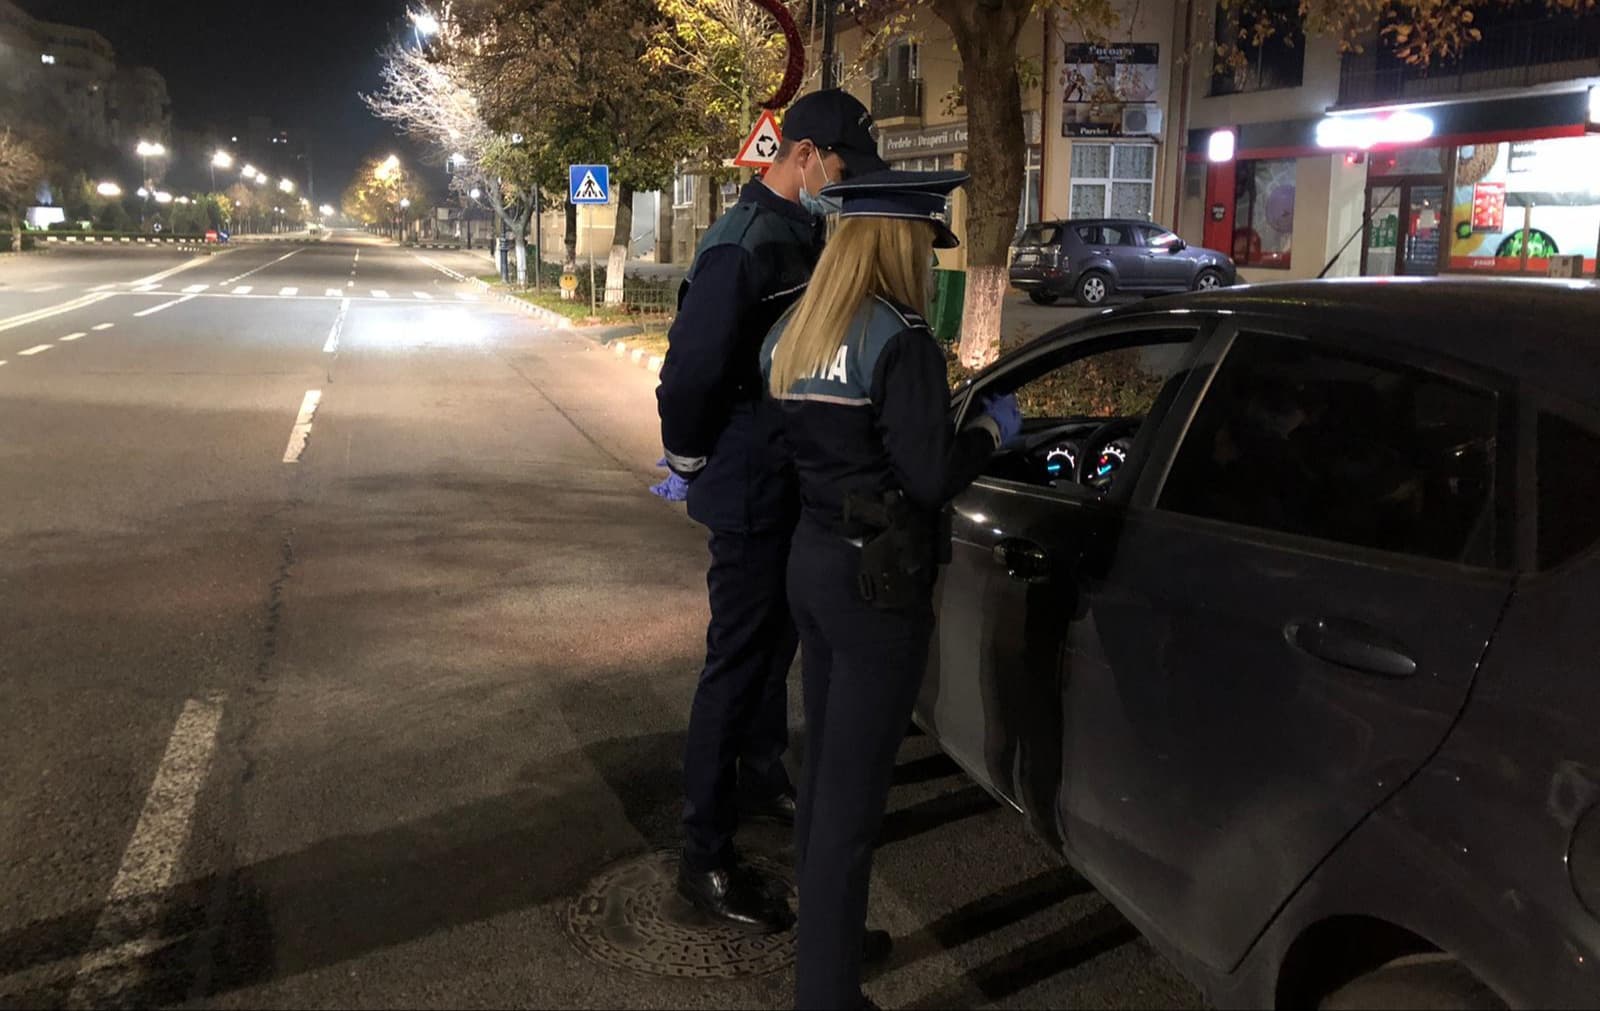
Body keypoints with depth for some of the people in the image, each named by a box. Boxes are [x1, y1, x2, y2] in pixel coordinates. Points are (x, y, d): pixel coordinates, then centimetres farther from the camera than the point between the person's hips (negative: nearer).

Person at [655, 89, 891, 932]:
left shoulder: (804, 233, 10)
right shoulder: (745, 246, -20)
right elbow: (690, 368, -23)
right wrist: (691, 465, -11)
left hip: (797, 482, 9)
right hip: (749, 492, -9)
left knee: (775, 640, 23)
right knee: (737, 658, -3)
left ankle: (762, 775, 44)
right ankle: (705, 857, 8)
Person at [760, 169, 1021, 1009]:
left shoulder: (789, 335, 7)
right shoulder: (899, 340, -17)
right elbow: (931, 479, -18)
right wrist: (990, 429, -1)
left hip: (810, 559, 8)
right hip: (875, 578, -8)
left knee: (823, 768, 20)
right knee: (853, 794, 1)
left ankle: (822, 941, 37)